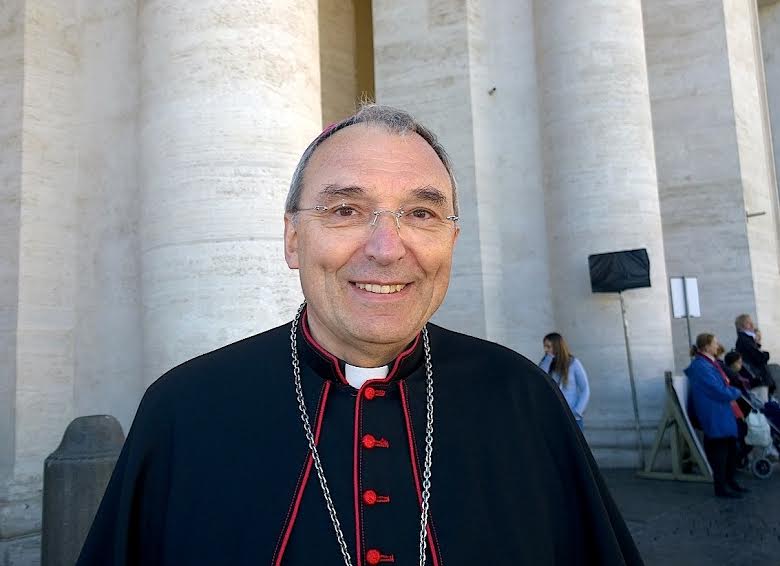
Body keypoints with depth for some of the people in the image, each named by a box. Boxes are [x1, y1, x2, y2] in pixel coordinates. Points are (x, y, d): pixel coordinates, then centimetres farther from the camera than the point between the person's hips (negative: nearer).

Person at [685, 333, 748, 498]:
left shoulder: (710, 362, 15)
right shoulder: (701, 366, -19)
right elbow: (718, 391, -20)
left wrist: (731, 391, 4)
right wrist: (736, 392, -4)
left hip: (724, 414, 10)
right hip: (715, 416, -10)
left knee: (730, 448, 16)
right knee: (719, 450, -4)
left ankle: (730, 481, 27)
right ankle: (721, 487, 4)